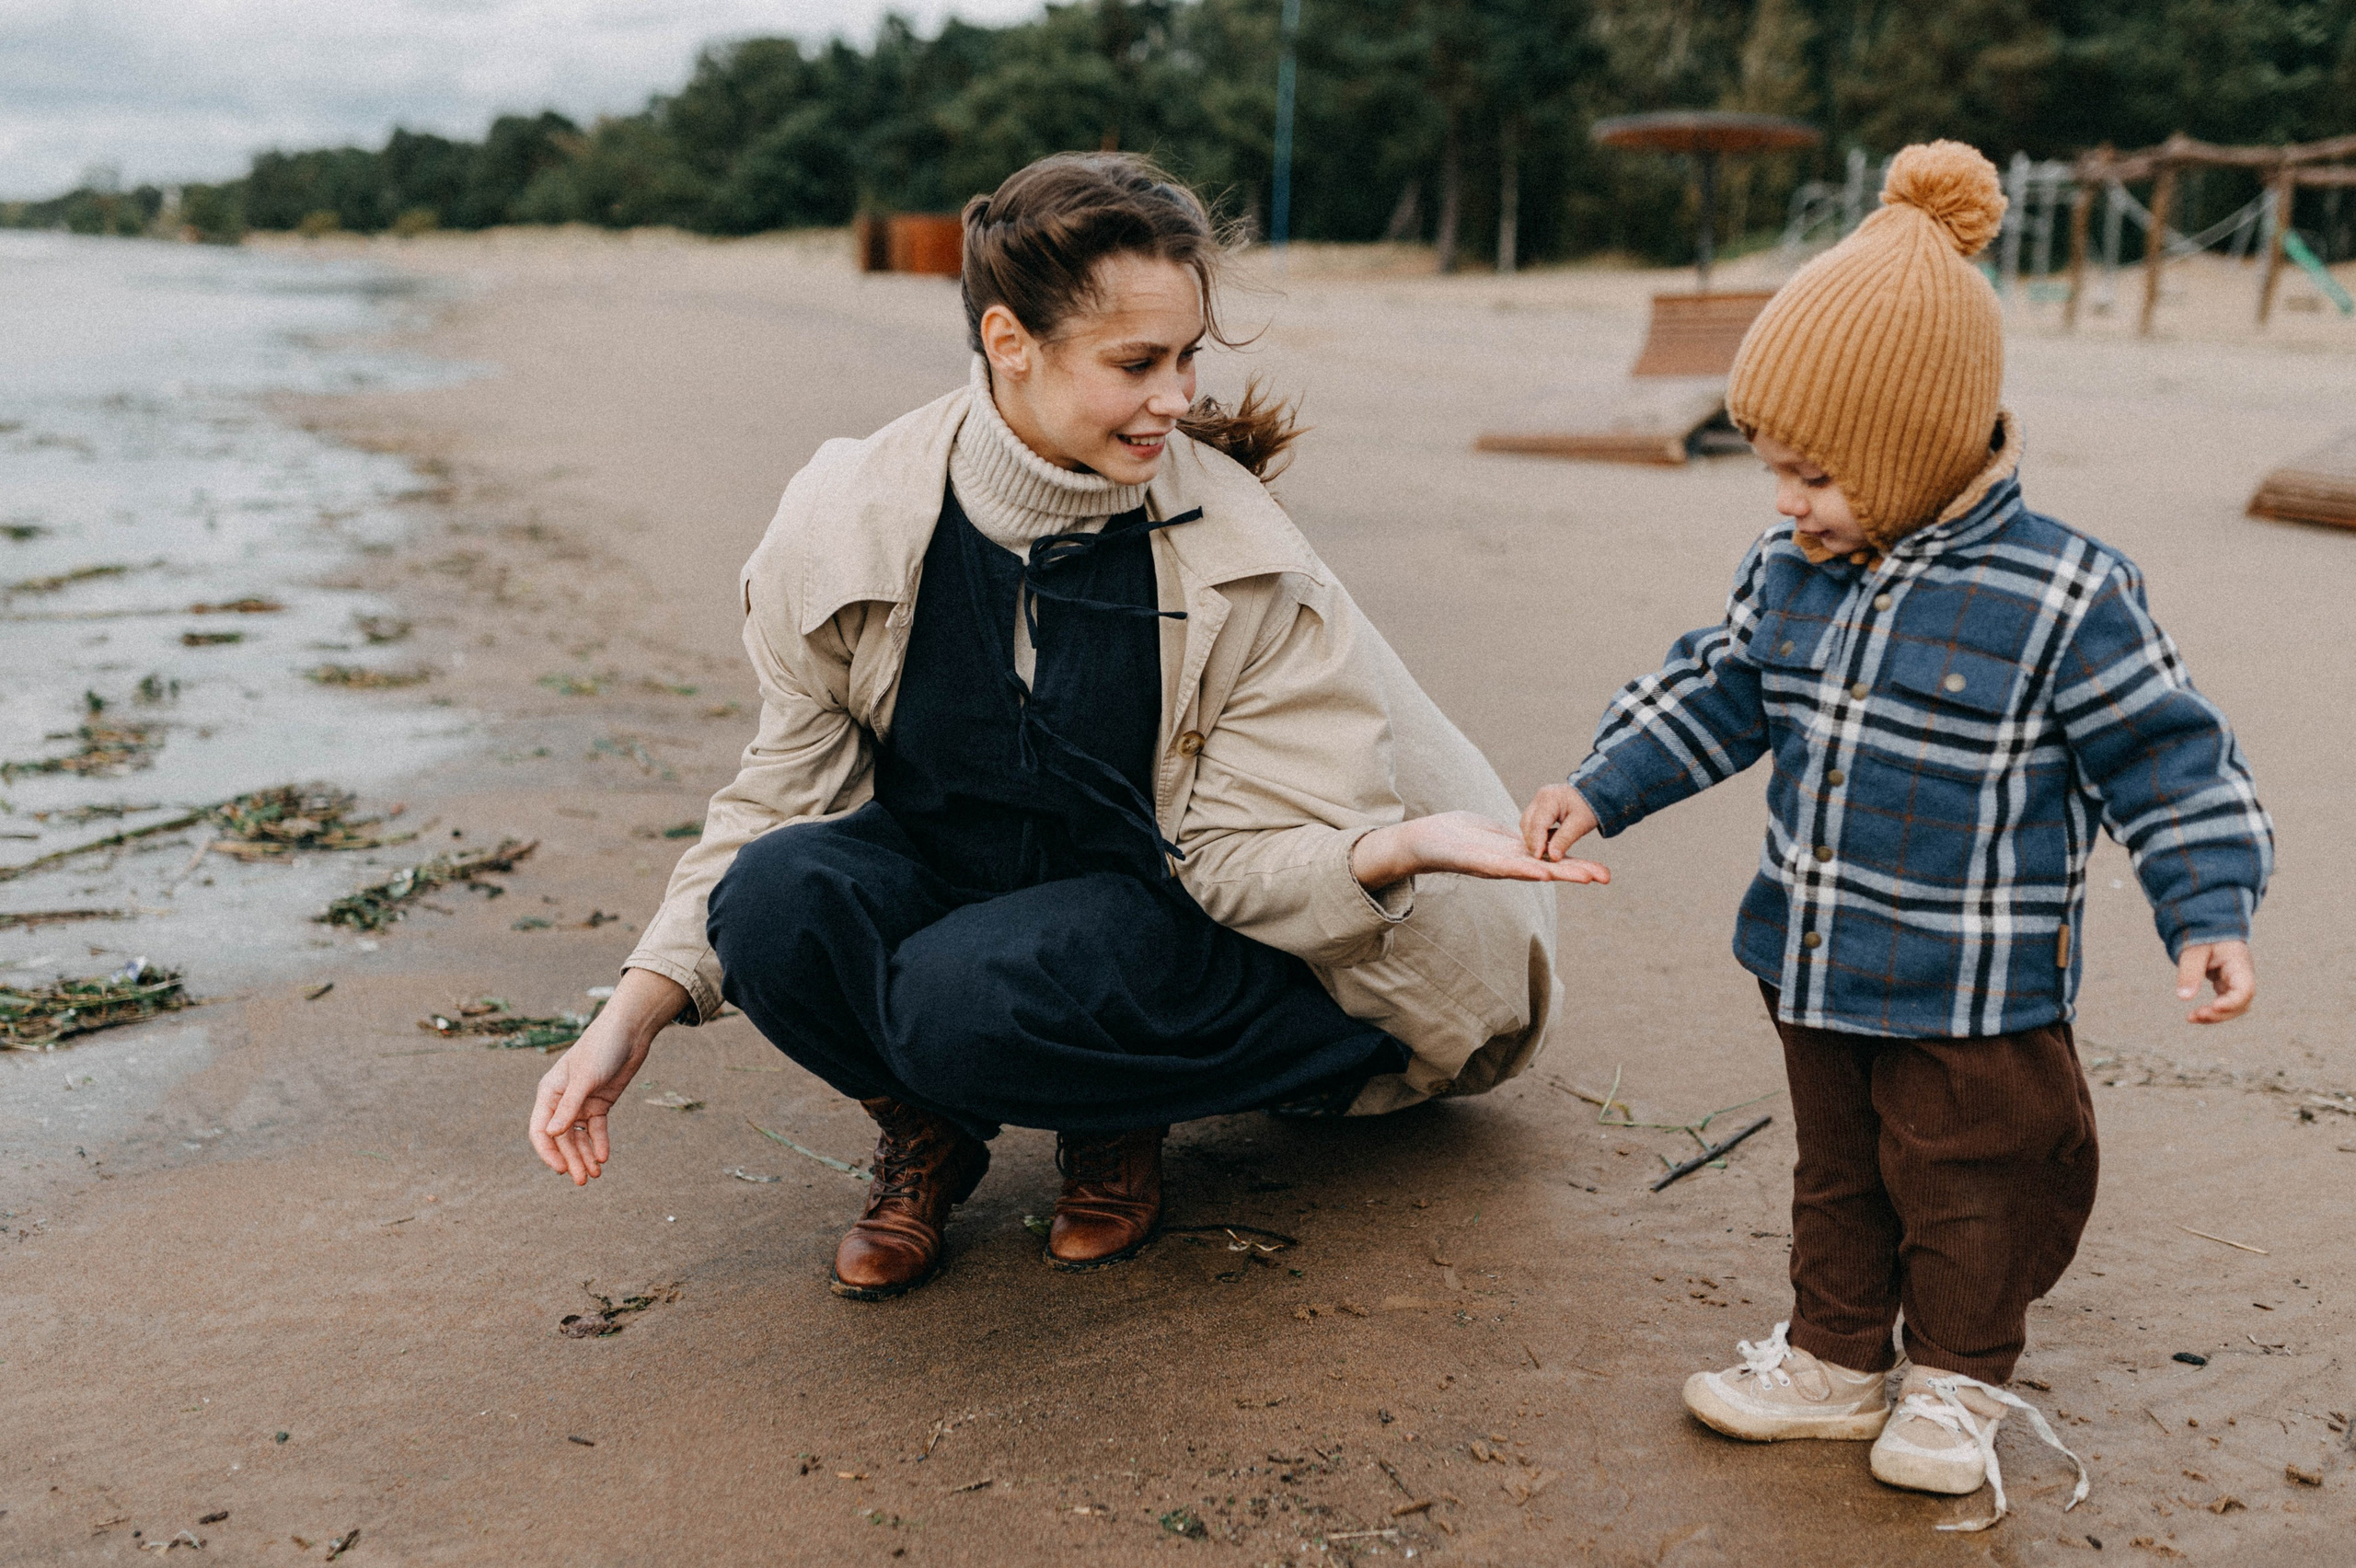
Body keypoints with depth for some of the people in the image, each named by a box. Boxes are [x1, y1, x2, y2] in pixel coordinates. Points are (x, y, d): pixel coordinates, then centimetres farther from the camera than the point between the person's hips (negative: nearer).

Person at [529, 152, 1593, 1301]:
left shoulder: (1237, 557, -16)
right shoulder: (852, 521, -13)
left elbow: (1244, 854, -13)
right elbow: (781, 796, -3)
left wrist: (1393, 851, -35)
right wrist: (635, 1012, -14)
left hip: (1154, 918, -2)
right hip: (944, 880, 3)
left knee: (970, 999, -34)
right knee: (777, 898, -29)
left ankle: (1118, 1126, 3)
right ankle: (926, 1130, 3)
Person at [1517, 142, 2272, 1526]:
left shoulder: (2062, 599, -20)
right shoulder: (1791, 573, -2)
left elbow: (2169, 759, -13)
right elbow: (1716, 695, 10)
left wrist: (2210, 912, -19)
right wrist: (1599, 791, 3)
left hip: (1973, 993, -6)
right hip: (1819, 963, 6)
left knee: (1962, 1185, 12)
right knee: (1837, 1170, 20)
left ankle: (1962, 1377, 34)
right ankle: (1836, 1357, 38)